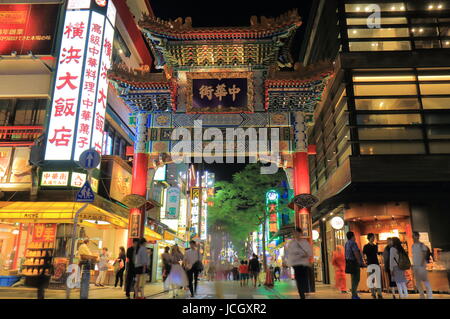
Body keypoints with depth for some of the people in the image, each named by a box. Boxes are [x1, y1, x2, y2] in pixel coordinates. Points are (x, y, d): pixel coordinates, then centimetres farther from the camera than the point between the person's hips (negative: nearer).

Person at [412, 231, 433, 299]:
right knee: (417, 282, 11)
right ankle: (422, 296, 20)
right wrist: (413, 264, 12)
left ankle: (430, 296, 1)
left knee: (425, 281, -4)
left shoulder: (421, 244, -7)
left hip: (421, 265, -7)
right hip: (415, 266, 7)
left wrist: (422, 264, -18)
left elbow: (424, 255, -12)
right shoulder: (413, 245, 12)